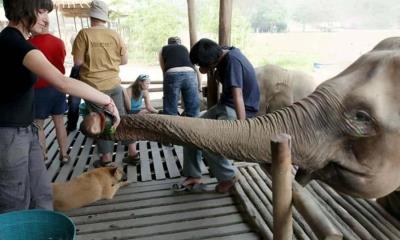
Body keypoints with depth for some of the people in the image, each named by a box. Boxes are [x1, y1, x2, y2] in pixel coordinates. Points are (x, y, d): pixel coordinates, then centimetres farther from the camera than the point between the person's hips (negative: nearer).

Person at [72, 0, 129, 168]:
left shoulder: (84, 34, -10)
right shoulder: (115, 34, -1)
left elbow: (77, 62, -10)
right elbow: (124, 60, 4)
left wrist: (90, 62, 10)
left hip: (94, 86, -3)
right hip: (114, 84, 3)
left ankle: (106, 158, 14)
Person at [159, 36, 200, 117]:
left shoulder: (163, 49, 27)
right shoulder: (185, 48, 32)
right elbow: (195, 67, 27)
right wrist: (199, 85, 33)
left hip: (172, 75, -1)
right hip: (190, 74, 2)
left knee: (169, 113, 3)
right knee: (193, 112, 7)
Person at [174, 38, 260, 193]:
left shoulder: (233, 61, -27)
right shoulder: (224, 53, 1)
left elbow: (237, 97, -35)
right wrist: (205, 68, -8)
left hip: (240, 110, -9)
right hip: (225, 105, 9)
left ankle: (228, 177, -2)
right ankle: (194, 177, 8)